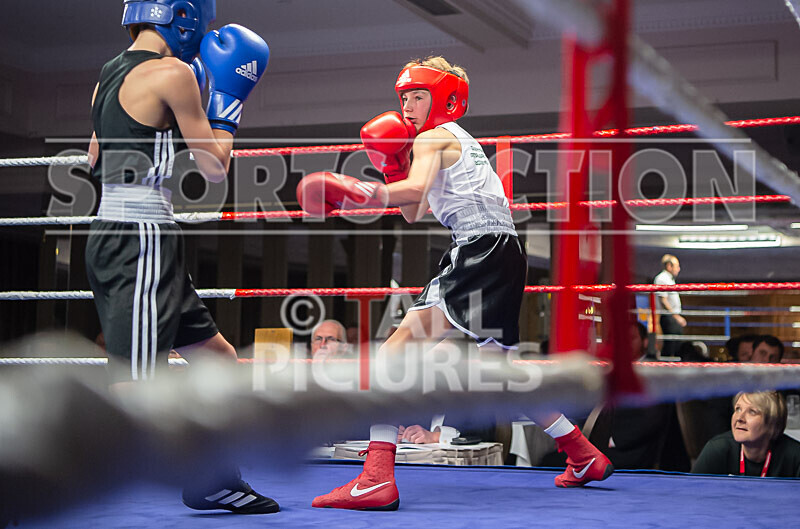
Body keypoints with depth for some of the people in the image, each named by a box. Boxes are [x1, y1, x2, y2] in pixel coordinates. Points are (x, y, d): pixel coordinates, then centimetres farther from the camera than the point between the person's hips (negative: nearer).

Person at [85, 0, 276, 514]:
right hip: (142, 240, -10)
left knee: (219, 360, 18)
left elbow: (95, 161, 28)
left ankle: (213, 481, 25)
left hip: (113, 235, 10)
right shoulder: (173, 73, -10)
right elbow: (215, 167, -4)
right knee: (134, 388, -11)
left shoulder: (109, 77, 16)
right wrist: (228, 99, 8)